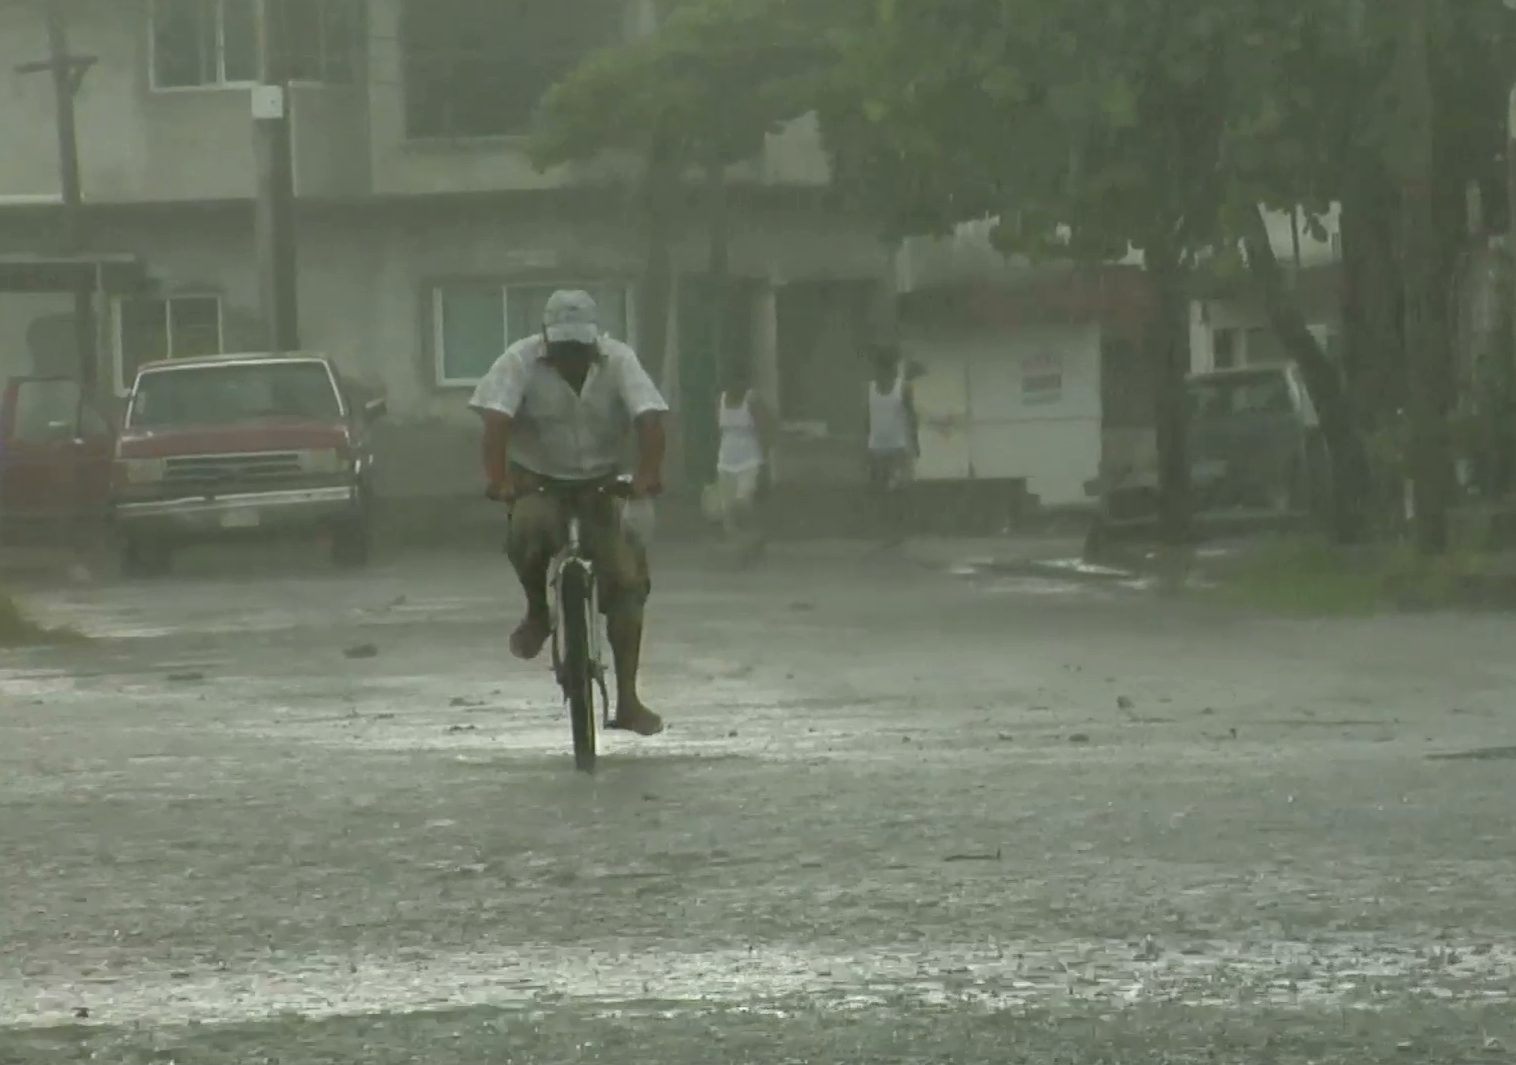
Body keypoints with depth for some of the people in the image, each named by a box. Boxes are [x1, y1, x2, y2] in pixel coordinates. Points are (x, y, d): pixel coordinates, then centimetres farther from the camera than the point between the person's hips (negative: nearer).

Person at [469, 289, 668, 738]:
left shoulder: (618, 360, -12)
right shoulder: (521, 361, -16)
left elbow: (648, 415, -23)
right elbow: (496, 418, -27)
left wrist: (649, 472, -40)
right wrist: (497, 477, -42)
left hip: (598, 485, 2)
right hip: (536, 482, -2)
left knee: (627, 578, -9)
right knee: (530, 530, -36)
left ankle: (627, 700, -5)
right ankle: (537, 613, -6)